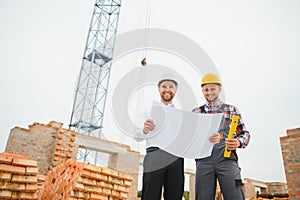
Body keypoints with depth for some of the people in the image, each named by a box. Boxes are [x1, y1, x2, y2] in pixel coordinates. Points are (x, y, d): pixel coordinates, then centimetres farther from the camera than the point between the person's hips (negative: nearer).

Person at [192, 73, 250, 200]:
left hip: (226, 158, 0)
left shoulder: (231, 109, 17)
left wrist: (238, 142, -10)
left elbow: (244, 133, 14)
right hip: (204, 160, 1)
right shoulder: (196, 112, 17)